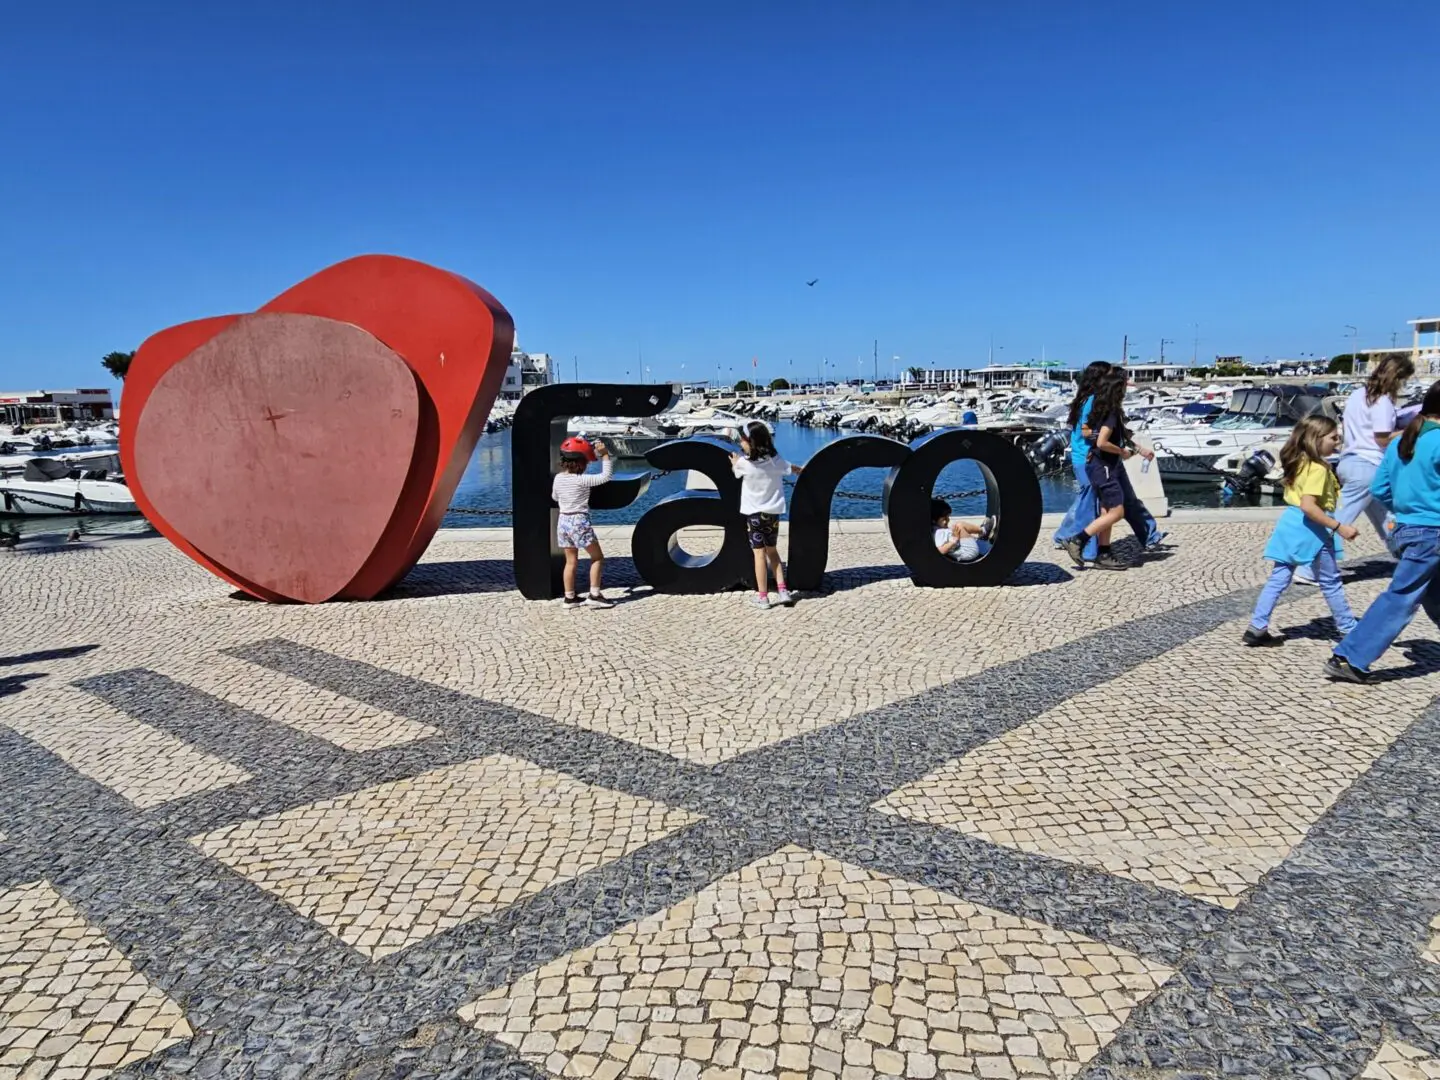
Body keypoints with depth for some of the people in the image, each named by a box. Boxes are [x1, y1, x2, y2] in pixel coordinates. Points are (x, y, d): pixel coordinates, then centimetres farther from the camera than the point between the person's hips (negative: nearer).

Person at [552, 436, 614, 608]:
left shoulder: (558, 478, 3)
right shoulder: (582, 479, -17)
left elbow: (554, 497, 19)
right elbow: (605, 476, -16)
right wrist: (605, 455, -11)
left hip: (563, 521, 7)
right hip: (580, 522, -7)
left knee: (571, 561, 13)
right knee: (597, 557, 4)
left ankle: (570, 597, 17)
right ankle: (594, 595, -1)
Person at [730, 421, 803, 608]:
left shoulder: (744, 463, -14)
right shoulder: (776, 460, -4)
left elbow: (735, 470, 9)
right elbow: (793, 469, 16)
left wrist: (734, 462, 32)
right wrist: (802, 470, 38)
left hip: (754, 513, -4)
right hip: (773, 512, 4)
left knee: (759, 553, -1)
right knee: (772, 550, 17)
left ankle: (762, 597, 1)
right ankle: (782, 591, 12)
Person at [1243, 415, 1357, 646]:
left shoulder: (1299, 462, 9)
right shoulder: (1318, 468, -18)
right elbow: (1308, 506, -27)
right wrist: (1339, 527, -26)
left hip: (1290, 524, 8)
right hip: (1310, 530, -8)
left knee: (1279, 578, 8)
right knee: (1330, 582, 8)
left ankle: (1257, 627, 5)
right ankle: (1349, 629, 23)